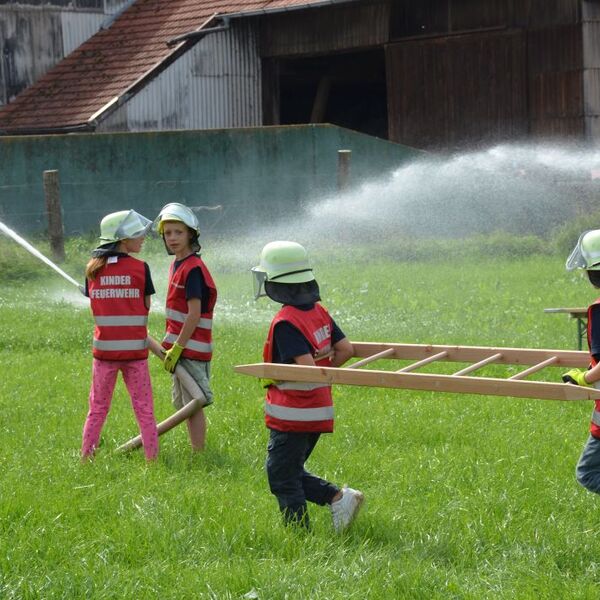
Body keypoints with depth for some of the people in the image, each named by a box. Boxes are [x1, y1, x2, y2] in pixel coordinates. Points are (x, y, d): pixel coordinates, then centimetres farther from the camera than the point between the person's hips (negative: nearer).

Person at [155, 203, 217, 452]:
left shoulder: (193, 268, -17)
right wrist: (171, 345, 17)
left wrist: (177, 348, -18)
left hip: (192, 347, -10)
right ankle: (195, 450, 26)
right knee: (183, 403, 17)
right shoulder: (177, 264, 12)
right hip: (181, 345, 10)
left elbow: (194, 314, -20)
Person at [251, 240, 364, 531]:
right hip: (319, 410, 9)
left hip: (292, 415, -9)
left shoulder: (285, 322, -20)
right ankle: (338, 496, 10)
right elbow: (346, 349, 8)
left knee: (282, 478, 4)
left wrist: (275, 377, -12)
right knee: (292, 472, 21)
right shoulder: (319, 311, 5)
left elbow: (306, 368, -28)